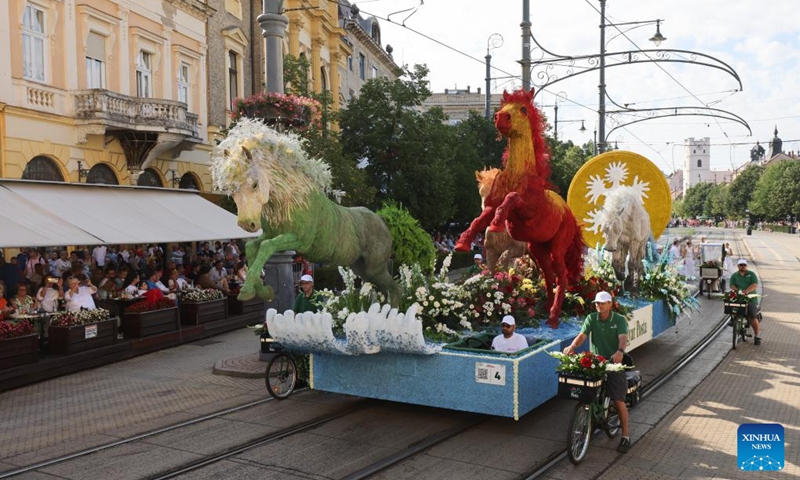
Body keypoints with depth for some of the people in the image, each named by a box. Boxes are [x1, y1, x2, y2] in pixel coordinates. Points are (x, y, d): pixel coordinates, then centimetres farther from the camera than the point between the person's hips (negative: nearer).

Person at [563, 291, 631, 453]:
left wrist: (620, 351, -44)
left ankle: (625, 436, 8)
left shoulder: (619, 320, -5)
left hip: (614, 363, -3)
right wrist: (572, 346, -32)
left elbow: (623, 338, -22)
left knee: (619, 401, -5)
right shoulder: (591, 318, 2)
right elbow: (582, 335, -11)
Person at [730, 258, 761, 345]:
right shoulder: (734, 276, 16)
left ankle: (757, 336, -1)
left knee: (753, 318, -9)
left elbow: (755, 285, -4)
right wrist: (738, 290, -18)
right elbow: (732, 286, 3)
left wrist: (747, 290, -22)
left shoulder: (751, 274, 10)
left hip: (751, 299, -2)